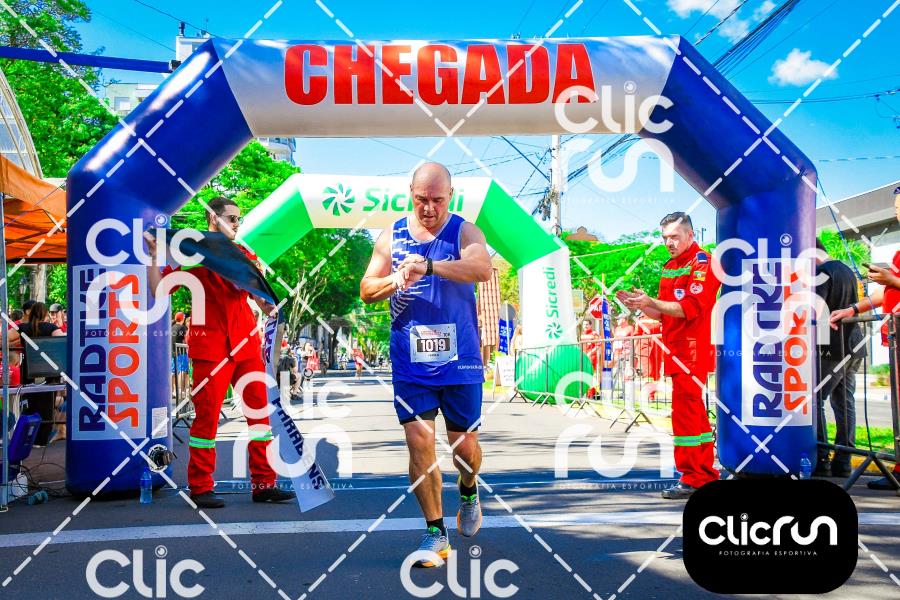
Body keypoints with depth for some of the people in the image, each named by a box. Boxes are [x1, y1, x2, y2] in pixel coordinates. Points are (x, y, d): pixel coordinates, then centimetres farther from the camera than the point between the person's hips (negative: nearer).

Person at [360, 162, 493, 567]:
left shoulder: (464, 232, -4)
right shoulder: (391, 237, 6)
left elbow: (482, 269, -25)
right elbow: (366, 291, 6)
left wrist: (428, 266, -38)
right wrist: (395, 280, -16)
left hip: (459, 360, -1)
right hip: (410, 363, 2)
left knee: (463, 443, 7)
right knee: (419, 443, -5)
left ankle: (468, 492, 41)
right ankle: (435, 532, 7)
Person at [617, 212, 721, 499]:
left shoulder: (701, 263, -8)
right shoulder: (670, 267, 19)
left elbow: (690, 308, -19)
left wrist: (650, 301, -20)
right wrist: (640, 306, 3)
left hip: (692, 348, -9)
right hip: (676, 349, 9)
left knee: (685, 410, -10)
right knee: (696, 412, 13)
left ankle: (691, 478, -7)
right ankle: (706, 474, 21)